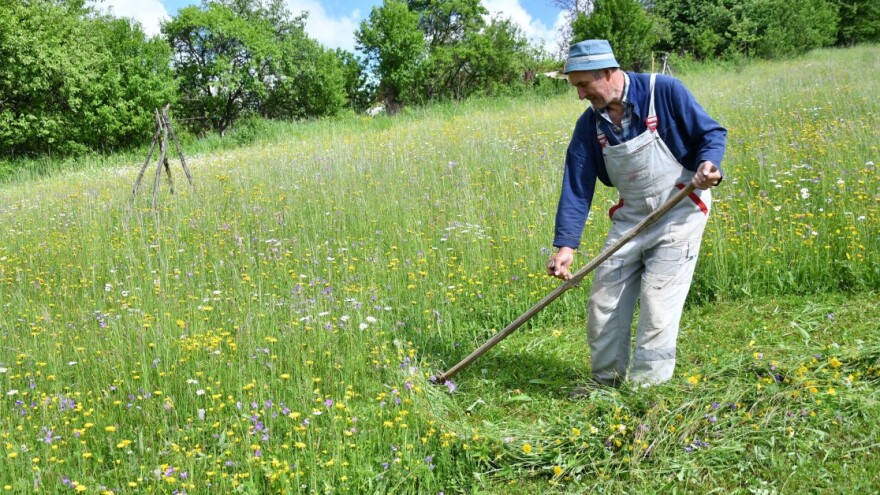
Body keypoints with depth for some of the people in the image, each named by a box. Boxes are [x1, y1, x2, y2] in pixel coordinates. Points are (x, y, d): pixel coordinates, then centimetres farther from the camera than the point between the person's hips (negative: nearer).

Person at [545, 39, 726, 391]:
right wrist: (565, 244, -12)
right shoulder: (589, 124, -1)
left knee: (658, 301, -8)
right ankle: (607, 379, 21)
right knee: (604, 299, 4)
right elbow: (576, 187, -3)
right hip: (630, 217, 5)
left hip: (679, 213, -5)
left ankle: (646, 387, 4)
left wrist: (709, 163, -28)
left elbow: (712, 133, -6)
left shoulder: (664, 92, -14)